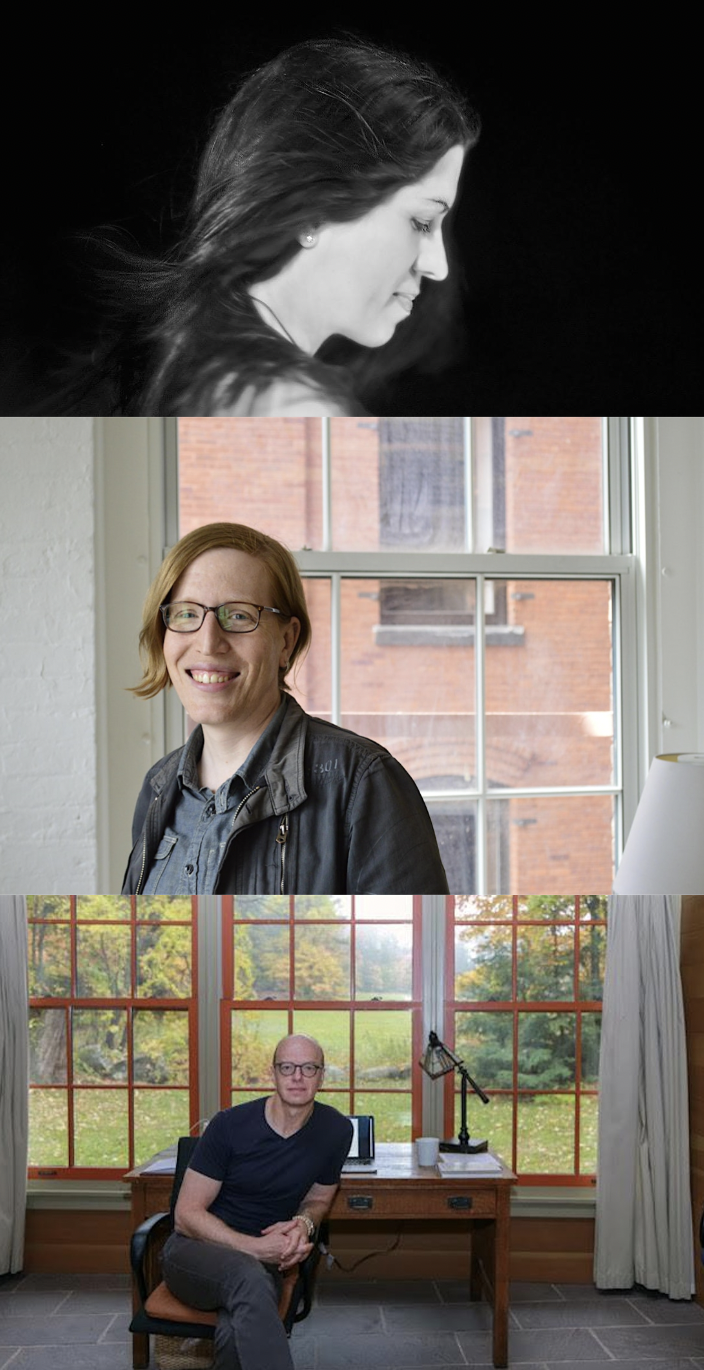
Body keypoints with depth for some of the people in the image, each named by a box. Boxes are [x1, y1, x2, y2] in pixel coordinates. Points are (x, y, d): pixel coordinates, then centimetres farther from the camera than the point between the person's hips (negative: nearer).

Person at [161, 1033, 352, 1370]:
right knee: (249, 1276, -41)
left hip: (261, 1263, 2)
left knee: (235, 1333, -37)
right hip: (195, 1251, -2)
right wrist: (255, 1247, -22)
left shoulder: (336, 1131, -1)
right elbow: (187, 1215, -9)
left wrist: (305, 1223, -8)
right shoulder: (230, 1125, -11)